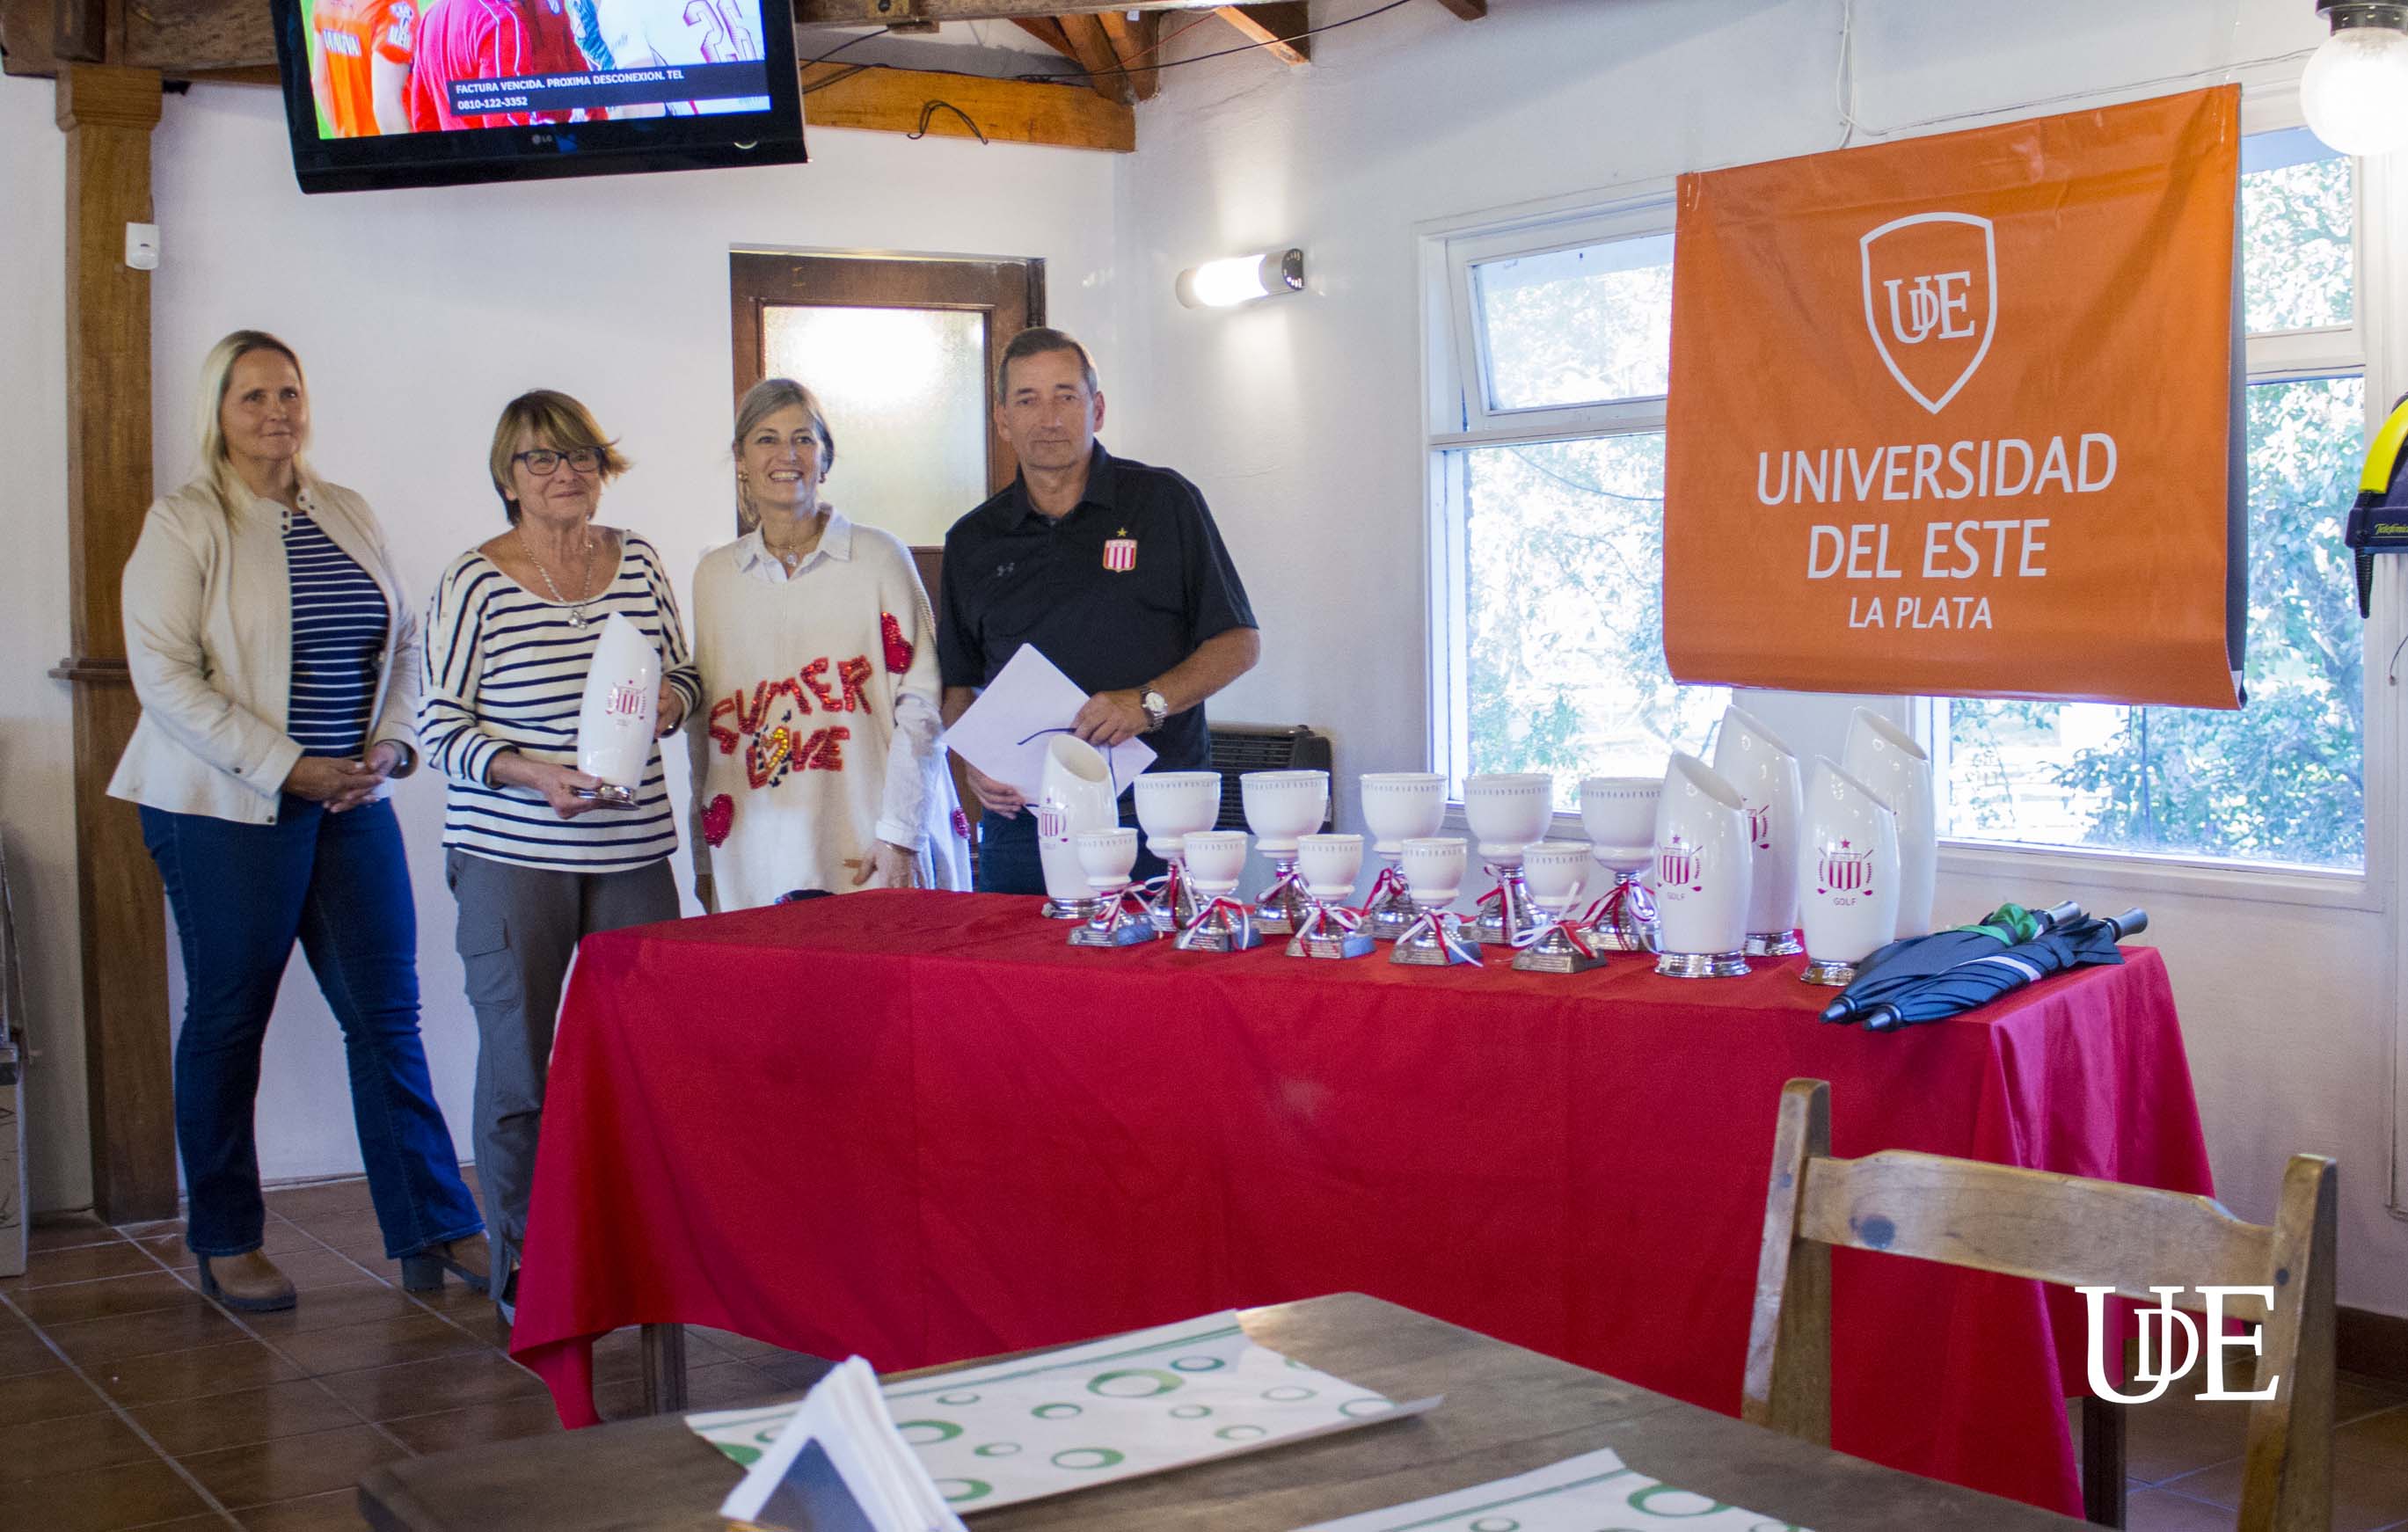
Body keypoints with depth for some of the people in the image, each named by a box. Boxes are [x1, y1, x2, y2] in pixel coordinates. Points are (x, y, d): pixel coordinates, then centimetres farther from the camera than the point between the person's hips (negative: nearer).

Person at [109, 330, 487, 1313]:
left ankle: (437, 1231, 9)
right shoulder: (183, 524, -5)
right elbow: (164, 676, -13)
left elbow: (403, 645, 17)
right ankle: (225, 1244, 19)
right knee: (227, 1022, 6)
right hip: (225, 809, -4)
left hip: (352, 800, 5)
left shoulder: (350, 515, 12)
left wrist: (389, 745, -1)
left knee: (388, 1018, 3)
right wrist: (286, 768, -17)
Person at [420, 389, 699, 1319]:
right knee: (520, 1065, 1)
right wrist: (532, 774, -20)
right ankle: (523, 1269, 14)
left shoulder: (639, 564, 9)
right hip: (511, 856, -3)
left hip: (634, 849, 4)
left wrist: (670, 700, -5)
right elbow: (439, 725, -5)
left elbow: (686, 676, 19)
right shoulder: (474, 584, -3)